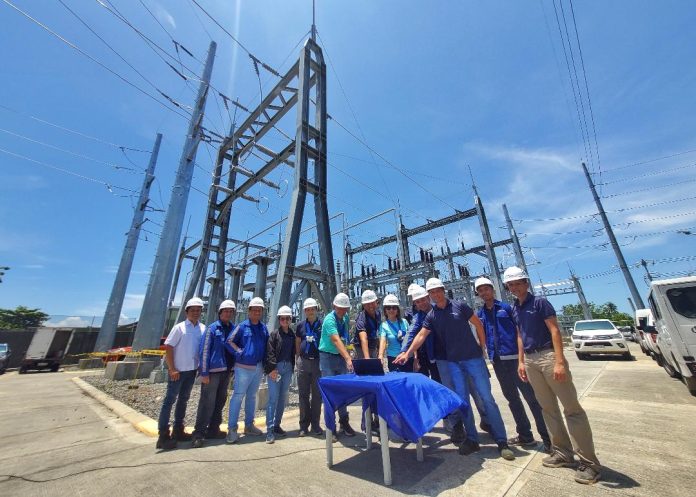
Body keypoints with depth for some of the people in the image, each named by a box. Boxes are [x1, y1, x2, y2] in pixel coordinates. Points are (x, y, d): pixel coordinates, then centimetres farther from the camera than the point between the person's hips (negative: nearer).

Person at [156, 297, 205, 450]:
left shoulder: (203, 329, 1)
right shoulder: (180, 327, -11)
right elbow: (168, 347, -12)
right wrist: (172, 369, -15)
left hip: (192, 370, 5)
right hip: (178, 370, -5)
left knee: (183, 400, 16)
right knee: (170, 400, 2)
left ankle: (178, 431, 29)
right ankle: (163, 435, 13)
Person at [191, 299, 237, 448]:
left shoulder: (234, 329, 4)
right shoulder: (212, 329, -8)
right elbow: (204, 351, -10)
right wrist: (204, 373, -12)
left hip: (226, 371, 5)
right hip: (212, 371, -5)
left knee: (220, 401, 14)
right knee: (207, 402, -1)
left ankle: (213, 430, 28)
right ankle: (198, 433, 13)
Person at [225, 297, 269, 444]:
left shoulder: (264, 328, 5)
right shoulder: (242, 326, -8)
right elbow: (229, 342, -7)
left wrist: (265, 361, 4)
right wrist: (240, 353, -13)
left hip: (258, 368, 5)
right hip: (244, 367, -5)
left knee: (252, 396, 17)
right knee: (238, 396, -1)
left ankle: (249, 425, 31)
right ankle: (232, 428, 13)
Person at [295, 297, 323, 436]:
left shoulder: (322, 324, 0)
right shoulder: (300, 325, 5)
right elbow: (297, 345, 11)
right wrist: (298, 361, 6)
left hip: (318, 361, -1)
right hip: (303, 362, 1)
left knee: (317, 394, 7)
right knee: (303, 395, 8)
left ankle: (315, 424, 22)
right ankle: (304, 425, 21)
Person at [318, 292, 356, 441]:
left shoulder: (346, 318, 1)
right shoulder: (329, 320, -22)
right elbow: (336, 340, -34)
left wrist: (346, 357, 6)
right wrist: (348, 358, -44)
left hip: (341, 357, 6)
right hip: (328, 357, -6)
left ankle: (344, 423, 26)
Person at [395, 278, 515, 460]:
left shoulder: (460, 306, -6)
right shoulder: (431, 316, 0)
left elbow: (478, 324, 3)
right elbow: (421, 336, -5)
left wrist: (482, 346, 1)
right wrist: (407, 353, -14)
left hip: (473, 358, -2)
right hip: (453, 362, 2)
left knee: (487, 398, 2)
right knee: (462, 400, 8)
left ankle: (502, 442, 16)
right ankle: (472, 439, 23)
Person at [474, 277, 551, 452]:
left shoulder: (506, 307, -3)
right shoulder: (480, 314, 8)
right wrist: (488, 356, 10)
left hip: (514, 357, -5)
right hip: (497, 361, 5)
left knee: (531, 397, -1)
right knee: (512, 398, 15)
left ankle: (547, 437, 10)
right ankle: (525, 435, 29)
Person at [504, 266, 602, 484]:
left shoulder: (540, 302, -8)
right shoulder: (515, 308, 10)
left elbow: (555, 331, -13)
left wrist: (559, 361, -20)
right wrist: (521, 362, 13)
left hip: (548, 356, -6)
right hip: (530, 360, 6)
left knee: (572, 408, -1)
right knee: (548, 408, 13)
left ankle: (589, 461, 10)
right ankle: (563, 453, 25)